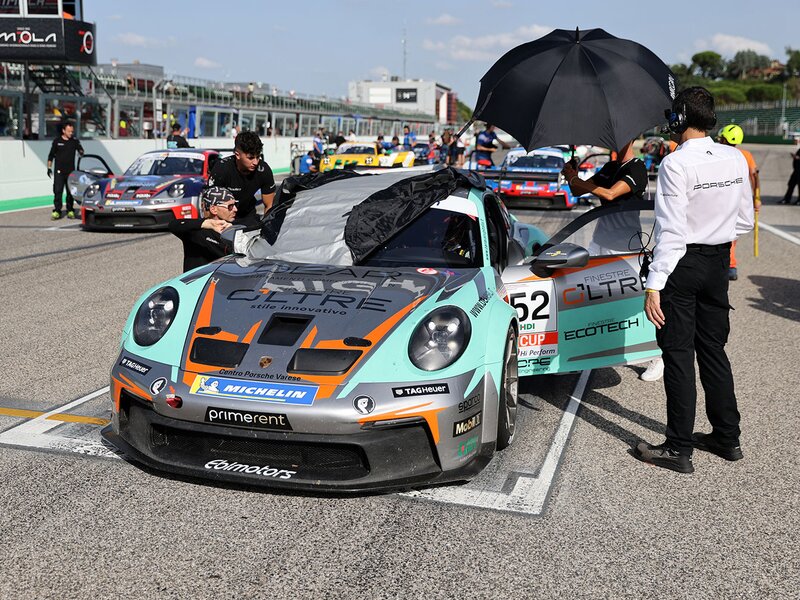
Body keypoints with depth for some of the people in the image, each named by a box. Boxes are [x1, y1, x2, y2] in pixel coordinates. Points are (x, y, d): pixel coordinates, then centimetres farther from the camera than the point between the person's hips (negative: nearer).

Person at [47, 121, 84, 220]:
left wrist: (81, 152, -21)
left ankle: (70, 211, 14)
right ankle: (57, 211, -4)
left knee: (70, 191, 6)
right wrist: (49, 167, 3)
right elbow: (51, 155, 8)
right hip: (59, 171, -1)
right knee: (57, 191, -6)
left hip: (71, 171, 2)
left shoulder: (75, 140, 6)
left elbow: (80, 150, 4)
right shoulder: (57, 141, 3)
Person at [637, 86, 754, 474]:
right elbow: (745, 221, 10)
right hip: (719, 261, 7)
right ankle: (727, 437, 27)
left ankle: (679, 449, 7)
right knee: (713, 349, 17)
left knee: (678, 354, 1)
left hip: (683, 264, -7)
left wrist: (654, 285, -22)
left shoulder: (676, 163, -18)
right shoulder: (735, 159, 3)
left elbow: (671, 230, -22)